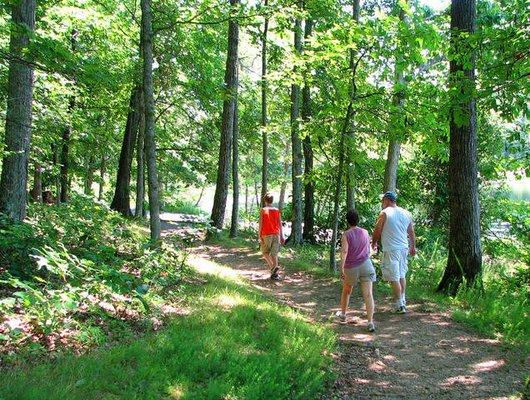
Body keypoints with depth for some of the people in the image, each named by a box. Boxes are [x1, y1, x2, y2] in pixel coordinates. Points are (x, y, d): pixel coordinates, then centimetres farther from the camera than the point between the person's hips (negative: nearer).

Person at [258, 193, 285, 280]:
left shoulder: (263, 210, -4)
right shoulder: (277, 210, 6)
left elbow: (261, 224, -7)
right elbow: (280, 224, 6)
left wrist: (259, 236, -3)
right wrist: (282, 236, 9)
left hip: (266, 235, -3)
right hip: (276, 234, 3)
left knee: (265, 252, 12)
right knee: (274, 254, 7)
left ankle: (273, 267, -10)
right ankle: (275, 273, 1)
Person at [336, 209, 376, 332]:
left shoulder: (346, 235, -7)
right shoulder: (365, 232, 5)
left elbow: (344, 251, -19)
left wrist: (341, 269, -21)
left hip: (351, 268, -1)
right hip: (365, 264, 1)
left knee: (346, 291, 23)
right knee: (368, 294, -6)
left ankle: (343, 315, 39)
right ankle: (370, 322, -16)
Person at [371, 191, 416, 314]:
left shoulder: (384, 213, -10)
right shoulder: (406, 213, 8)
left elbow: (377, 231, -5)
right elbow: (411, 232, 15)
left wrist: (374, 243, 12)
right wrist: (413, 247, 27)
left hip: (391, 249, -7)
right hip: (404, 248, 7)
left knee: (394, 278, -2)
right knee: (402, 275, 19)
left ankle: (400, 306, 0)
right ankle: (402, 301, 28)